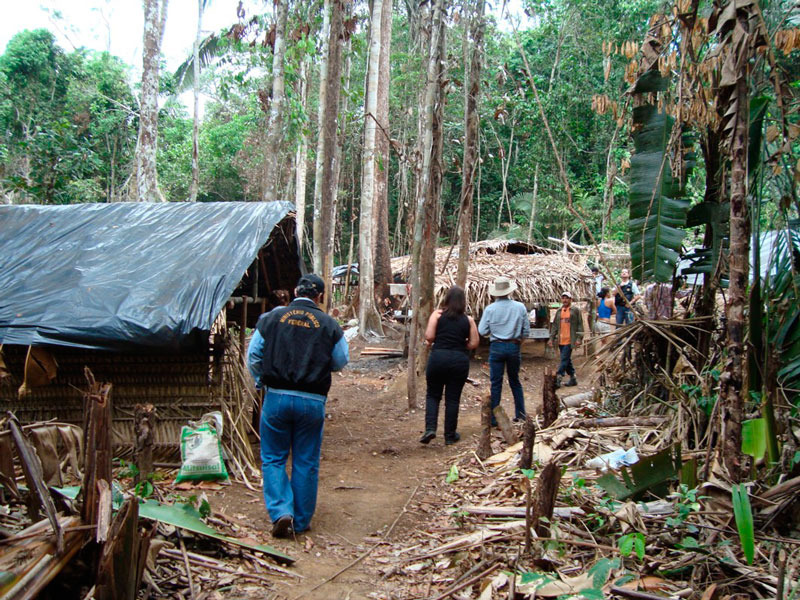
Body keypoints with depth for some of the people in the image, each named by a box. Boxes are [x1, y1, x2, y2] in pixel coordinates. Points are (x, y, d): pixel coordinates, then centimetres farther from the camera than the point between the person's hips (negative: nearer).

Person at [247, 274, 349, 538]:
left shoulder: (271, 318, 1)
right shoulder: (329, 325, -1)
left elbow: (253, 357, 6)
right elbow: (340, 363, 8)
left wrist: (261, 381, 23)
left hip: (277, 397, 0)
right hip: (313, 400, 0)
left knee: (273, 458, 13)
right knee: (306, 462, 11)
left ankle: (281, 512, -1)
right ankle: (301, 521, 20)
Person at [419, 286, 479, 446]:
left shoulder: (437, 314, -1)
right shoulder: (468, 320, 3)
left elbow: (429, 337, -8)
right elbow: (474, 343, 2)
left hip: (438, 357, -1)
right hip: (460, 360, 1)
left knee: (433, 395, 13)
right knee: (453, 398, 9)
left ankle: (430, 428, -3)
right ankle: (450, 435, 15)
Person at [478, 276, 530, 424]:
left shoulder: (490, 309, -7)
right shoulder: (520, 307, -3)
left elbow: (482, 331, -4)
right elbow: (526, 331, 2)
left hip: (496, 347, -2)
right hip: (514, 347, 2)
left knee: (496, 383, 3)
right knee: (515, 381, 18)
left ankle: (494, 419, 4)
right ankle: (520, 414, 21)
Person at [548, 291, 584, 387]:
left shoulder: (576, 310, -2)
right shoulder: (559, 311, 13)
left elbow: (580, 325, -3)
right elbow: (554, 325, 16)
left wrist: (579, 338, -9)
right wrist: (552, 338, 11)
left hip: (570, 340, -6)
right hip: (561, 340, 6)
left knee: (564, 359, -10)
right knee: (567, 360, 12)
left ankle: (558, 379, -12)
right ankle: (573, 379, 22)